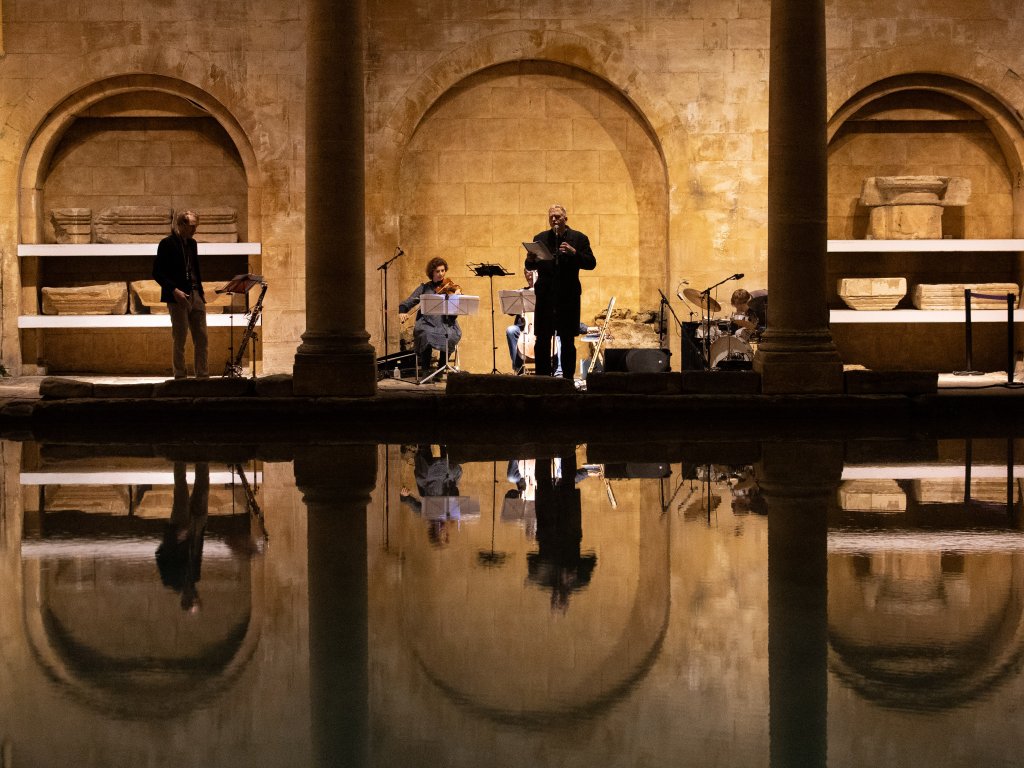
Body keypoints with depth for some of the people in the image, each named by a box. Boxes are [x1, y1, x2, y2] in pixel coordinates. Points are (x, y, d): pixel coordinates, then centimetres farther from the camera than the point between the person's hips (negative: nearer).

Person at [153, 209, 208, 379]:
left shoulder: (192, 243, 14)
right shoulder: (167, 243, -7)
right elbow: (157, 273, -10)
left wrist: (201, 292, 11)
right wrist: (174, 290, -19)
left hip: (196, 295, 7)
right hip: (178, 298, -6)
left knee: (201, 338, 4)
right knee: (179, 340, -1)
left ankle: (203, 376, 9)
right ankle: (180, 376, 4)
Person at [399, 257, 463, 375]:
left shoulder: (450, 287, 9)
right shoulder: (424, 288, 13)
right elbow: (408, 302, 9)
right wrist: (402, 311, -12)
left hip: (445, 324, 0)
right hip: (427, 323, 0)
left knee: (450, 336, -33)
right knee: (426, 335, -34)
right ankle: (425, 370, -19)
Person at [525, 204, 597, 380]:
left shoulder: (579, 238, 4)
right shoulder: (540, 238, 11)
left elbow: (591, 264, -4)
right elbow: (530, 266, 11)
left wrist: (574, 252, -18)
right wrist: (530, 260, -12)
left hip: (568, 297, -2)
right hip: (545, 296, 2)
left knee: (567, 340, 1)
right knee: (542, 340, 1)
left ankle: (568, 378, 6)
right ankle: (542, 378, 6)